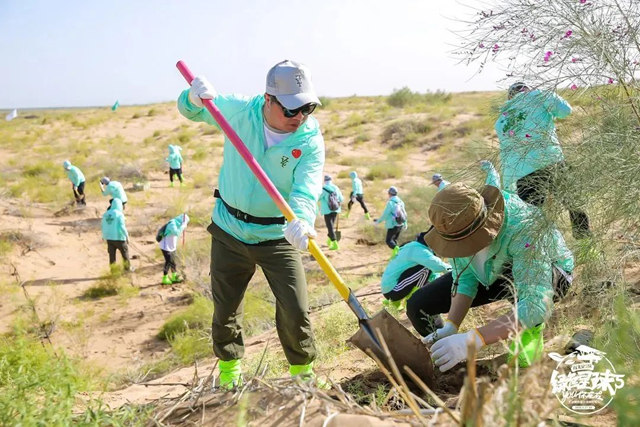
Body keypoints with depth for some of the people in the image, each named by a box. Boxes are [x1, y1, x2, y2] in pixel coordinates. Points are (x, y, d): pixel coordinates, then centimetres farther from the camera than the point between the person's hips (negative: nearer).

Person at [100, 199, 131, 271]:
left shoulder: (106, 214, 4)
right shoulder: (119, 214, -14)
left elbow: (103, 226, 10)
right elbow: (122, 227, -18)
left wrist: (104, 235, 23)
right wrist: (127, 236, -9)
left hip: (109, 238, 5)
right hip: (119, 237, -5)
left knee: (112, 254, 11)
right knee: (125, 252, 12)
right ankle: (127, 267, 21)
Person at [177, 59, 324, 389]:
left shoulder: (311, 141, -15)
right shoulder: (238, 110, -10)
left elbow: (306, 188, -29)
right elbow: (191, 110, 5)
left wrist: (301, 220, -52)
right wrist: (195, 98, -21)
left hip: (277, 237, -1)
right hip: (228, 230, 2)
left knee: (296, 311, -3)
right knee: (225, 309, 15)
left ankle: (302, 371, 25)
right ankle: (229, 367, 41)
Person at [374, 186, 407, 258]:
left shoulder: (390, 203, -18)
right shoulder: (400, 202, 4)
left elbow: (385, 214, -17)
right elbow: (404, 213, 11)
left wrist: (378, 221, -2)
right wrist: (405, 224, 24)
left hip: (393, 225, -7)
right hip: (400, 225, 7)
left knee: (388, 240, -1)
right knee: (394, 240, 20)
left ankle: (395, 248, -27)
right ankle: (395, 255, 20)